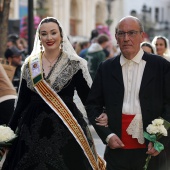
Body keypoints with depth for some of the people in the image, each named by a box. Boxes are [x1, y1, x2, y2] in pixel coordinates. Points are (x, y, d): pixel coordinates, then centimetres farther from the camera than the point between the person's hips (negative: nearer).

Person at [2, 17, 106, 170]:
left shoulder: (75, 65, -2)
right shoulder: (30, 65, 8)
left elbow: (89, 99, -6)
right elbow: (23, 101, 10)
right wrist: (9, 130, 6)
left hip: (65, 129, -3)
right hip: (33, 129, 3)